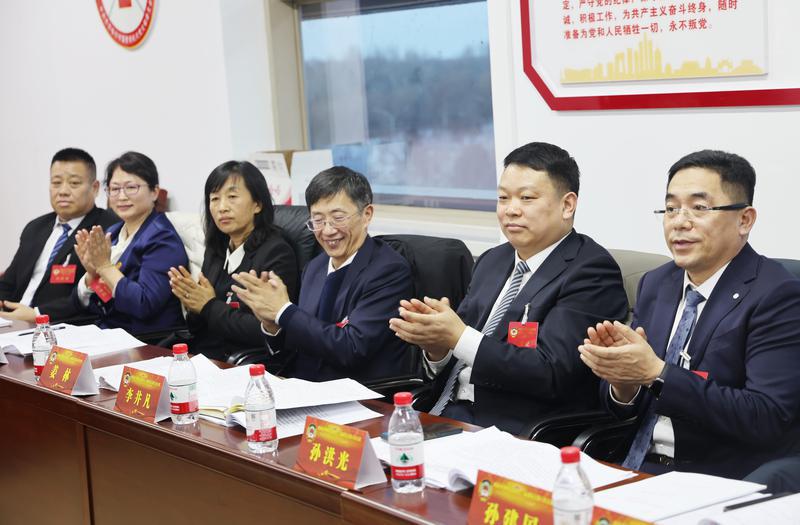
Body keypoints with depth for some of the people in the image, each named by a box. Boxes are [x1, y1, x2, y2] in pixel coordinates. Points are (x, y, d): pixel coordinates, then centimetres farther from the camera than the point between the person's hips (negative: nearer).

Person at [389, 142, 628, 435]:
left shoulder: (592, 272, -7)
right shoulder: (491, 262, 16)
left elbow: (551, 373, -18)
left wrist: (458, 337, -19)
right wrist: (437, 346, -8)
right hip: (447, 414, 7)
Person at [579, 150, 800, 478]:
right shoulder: (655, 284, 9)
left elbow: (769, 419, -20)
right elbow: (623, 408, 12)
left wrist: (657, 374, -22)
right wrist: (622, 380, -12)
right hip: (638, 468, 6)